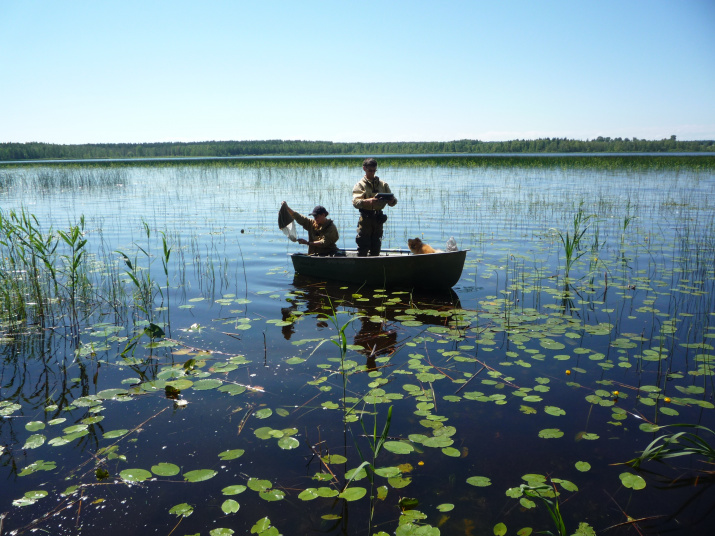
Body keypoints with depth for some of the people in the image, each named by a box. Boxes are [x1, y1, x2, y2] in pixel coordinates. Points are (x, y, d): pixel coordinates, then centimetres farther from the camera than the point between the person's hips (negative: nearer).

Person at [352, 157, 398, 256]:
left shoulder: (382, 184, 15)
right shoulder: (360, 184, 1)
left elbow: (393, 200, 11)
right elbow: (356, 202, -14)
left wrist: (391, 201, -15)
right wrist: (368, 201, -34)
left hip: (378, 218, 4)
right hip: (366, 218, -4)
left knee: (376, 246, 9)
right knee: (363, 246, -6)